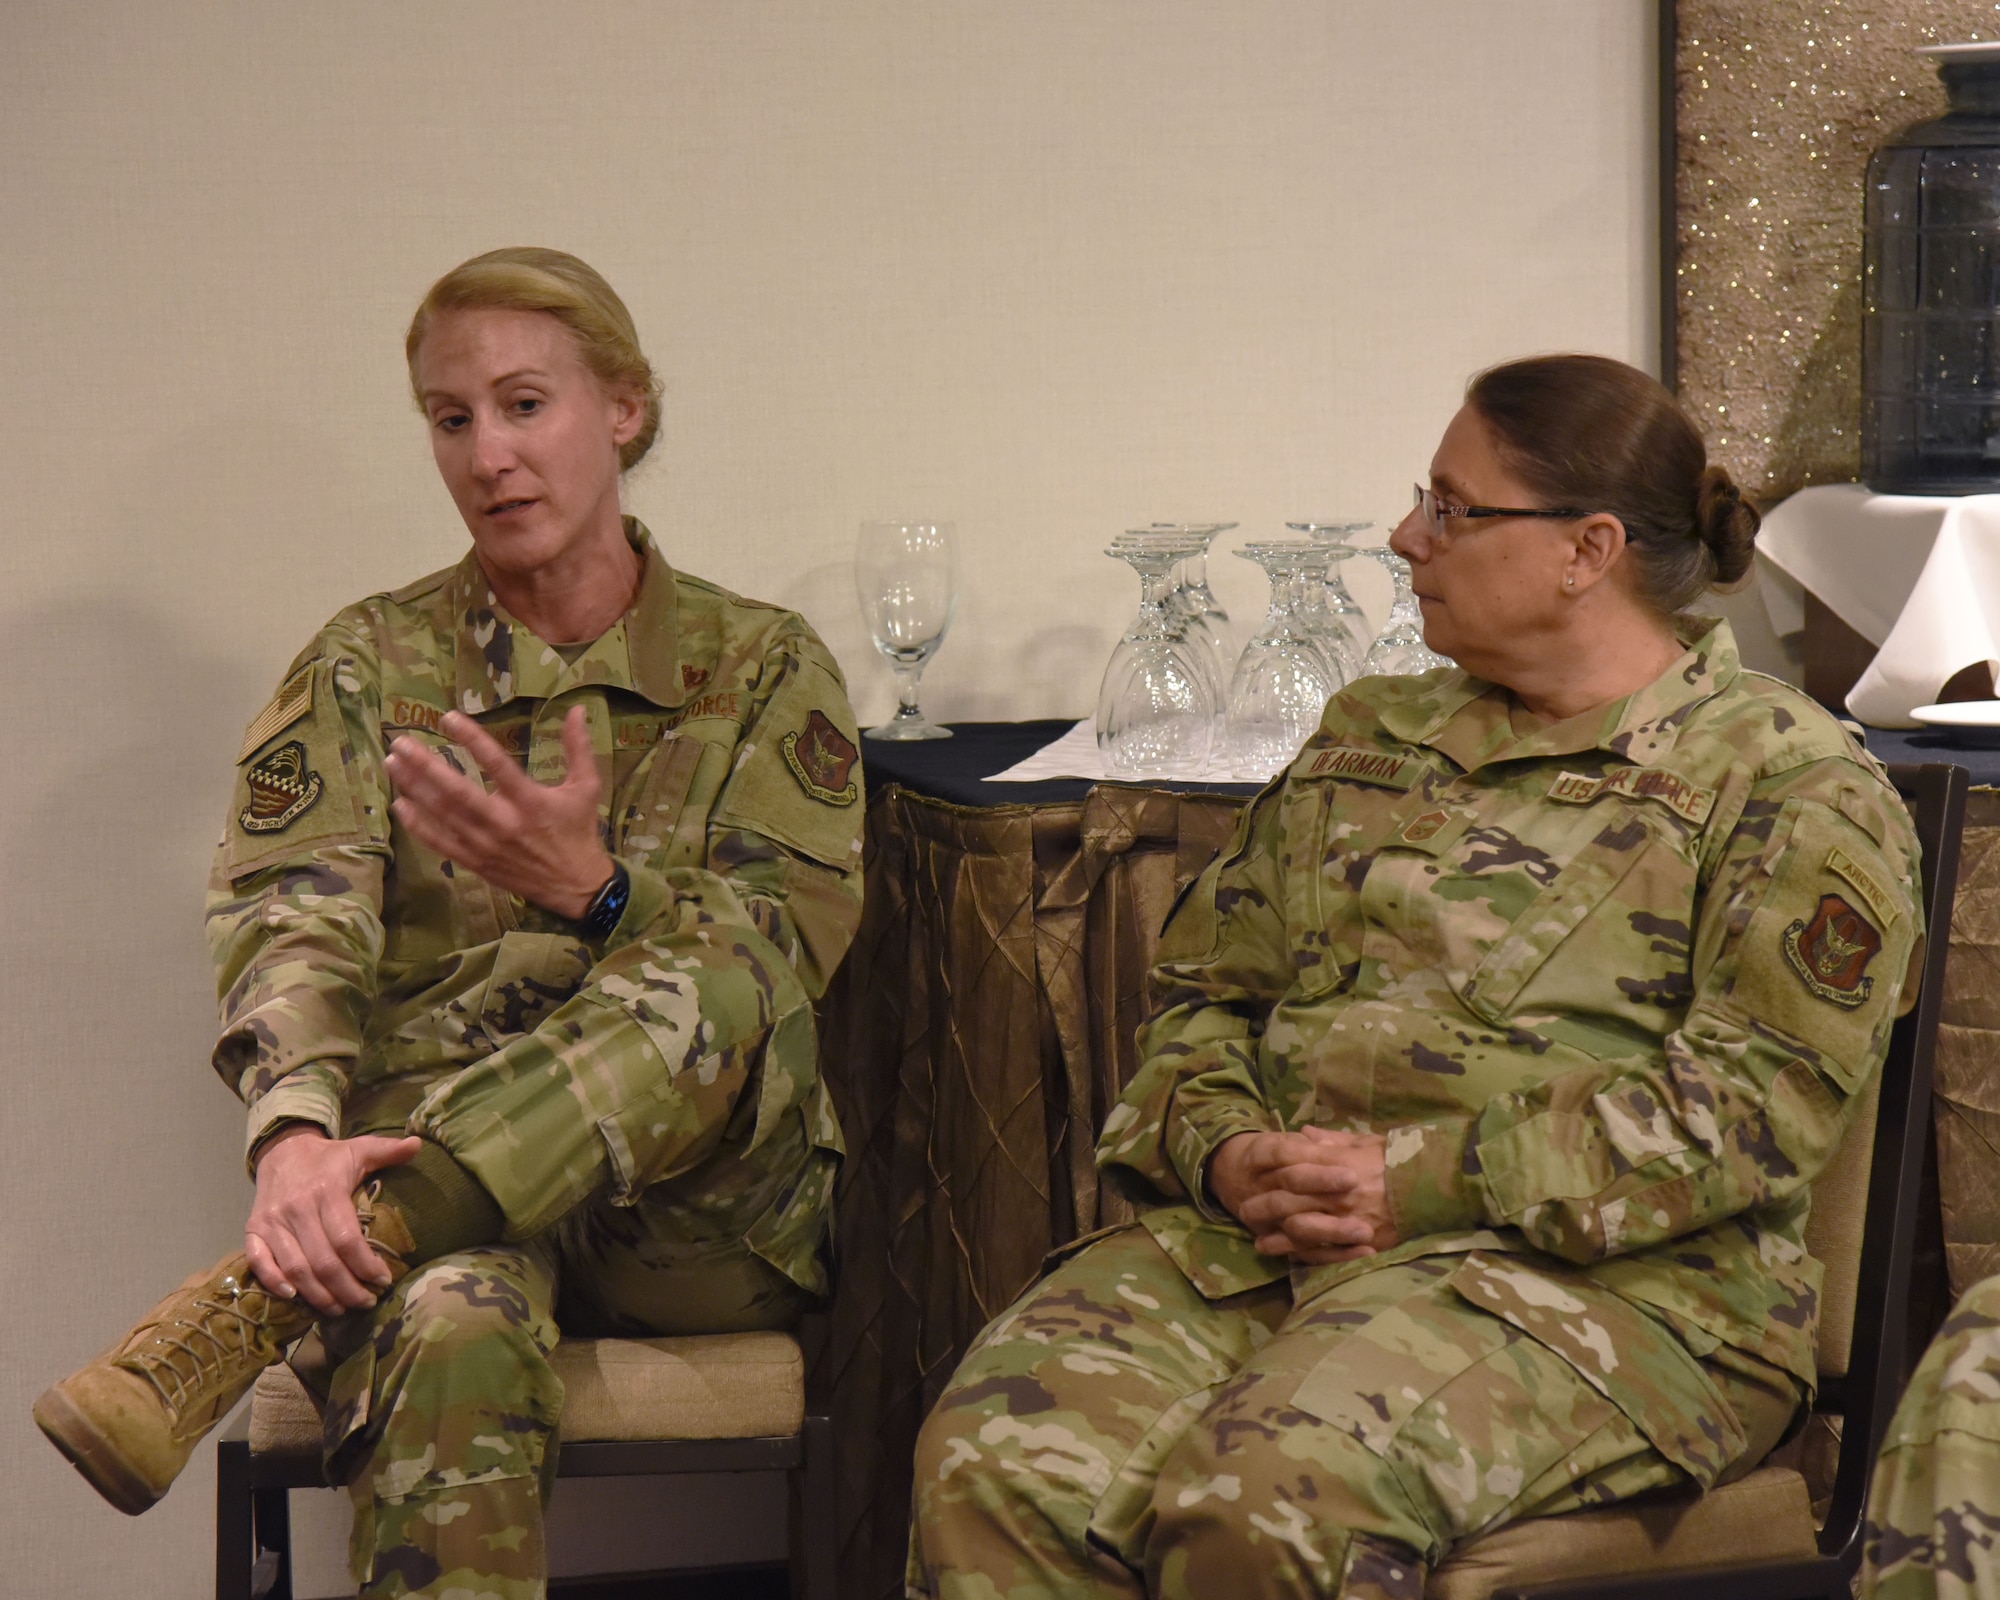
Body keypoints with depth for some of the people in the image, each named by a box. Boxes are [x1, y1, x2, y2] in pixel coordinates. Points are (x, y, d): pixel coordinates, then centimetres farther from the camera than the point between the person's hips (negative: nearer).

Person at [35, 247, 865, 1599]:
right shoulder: (369, 664, 12)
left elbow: (784, 958, -1)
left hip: (701, 1215, 1)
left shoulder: (764, 669, 12)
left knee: (716, 986, -36)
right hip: (422, 1167, 0)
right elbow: (290, 915, -4)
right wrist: (298, 1132, -27)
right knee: (449, 1327, -40)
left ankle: (227, 1319, -44)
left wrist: (588, 888, -23)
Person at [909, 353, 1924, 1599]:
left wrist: (1427, 1179, -16)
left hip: (1603, 1276, -5)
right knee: (996, 1462, -24)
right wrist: (1223, 1149, -2)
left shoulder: (1794, 784, 3)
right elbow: (1206, 985, 23)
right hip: (1260, 1235, 5)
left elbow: (1768, 1096, -10)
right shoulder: (1368, 736, 23)